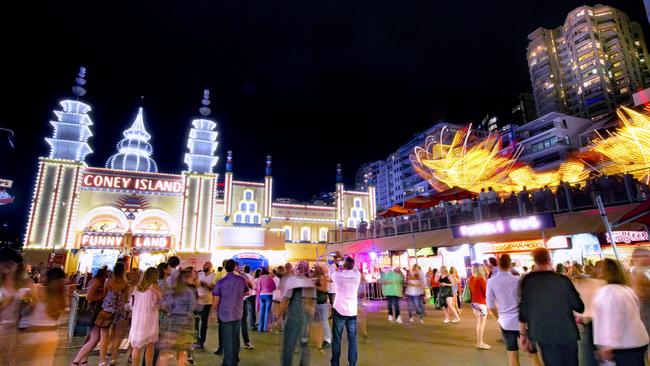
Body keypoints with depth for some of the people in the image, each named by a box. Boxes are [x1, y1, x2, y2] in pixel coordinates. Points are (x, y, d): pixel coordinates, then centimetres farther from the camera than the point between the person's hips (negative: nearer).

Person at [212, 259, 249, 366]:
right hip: (238, 313, 3)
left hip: (225, 314, -2)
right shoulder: (241, 280, -5)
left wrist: (214, 311, 9)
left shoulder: (221, 282, -11)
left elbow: (216, 299, -8)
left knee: (227, 339, 7)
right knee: (235, 338, 16)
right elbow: (246, 292, 12)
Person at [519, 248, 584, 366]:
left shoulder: (527, 281, -8)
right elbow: (579, 307, -4)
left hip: (542, 335, 1)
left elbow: (523, 308, -4)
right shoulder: (563, 280, -13)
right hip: (566, 333, -1)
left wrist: (523, 333, 7)